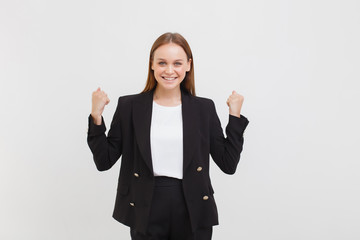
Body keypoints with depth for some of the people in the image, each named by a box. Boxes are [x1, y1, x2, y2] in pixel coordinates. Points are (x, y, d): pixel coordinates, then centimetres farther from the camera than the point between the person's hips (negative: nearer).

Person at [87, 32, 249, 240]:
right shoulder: (129, 106, 1)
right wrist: (96, 115, -10)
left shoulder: (204, 108, 3)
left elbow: (228, 164, 2)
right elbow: (104, 161, -1)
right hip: (146, 213, 0)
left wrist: (235, 115, -2)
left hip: (193, 213, 1)